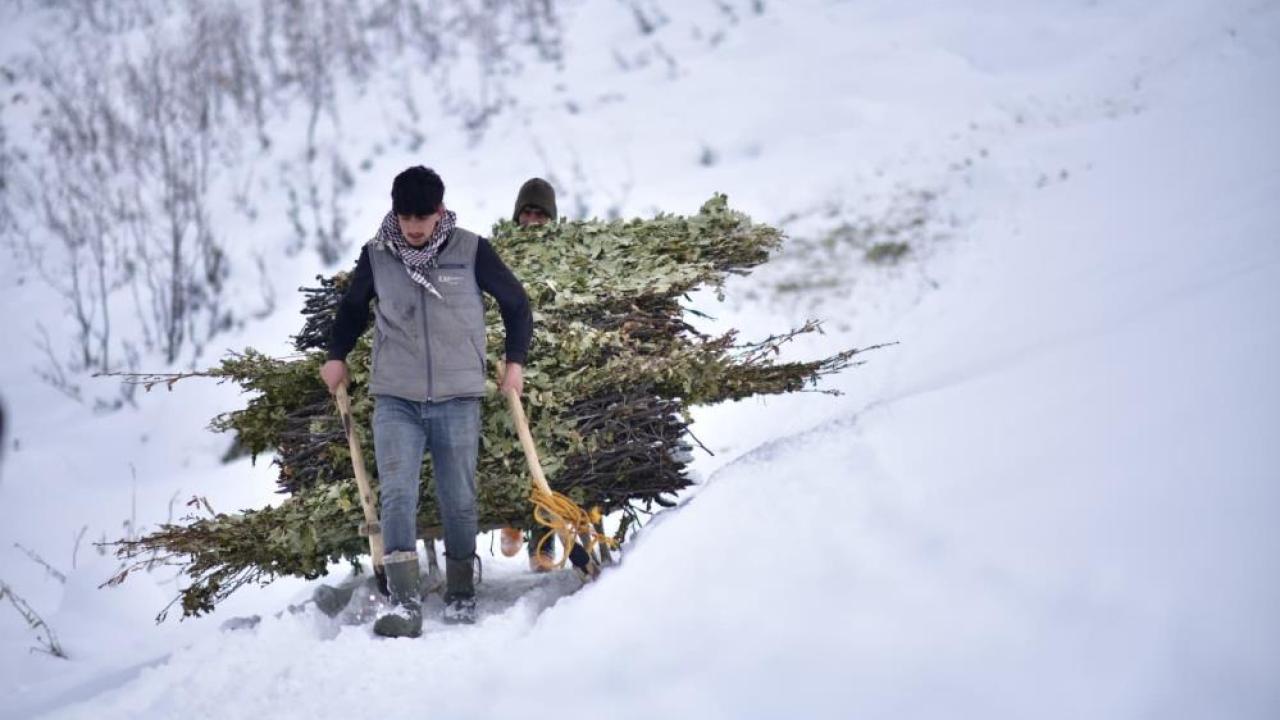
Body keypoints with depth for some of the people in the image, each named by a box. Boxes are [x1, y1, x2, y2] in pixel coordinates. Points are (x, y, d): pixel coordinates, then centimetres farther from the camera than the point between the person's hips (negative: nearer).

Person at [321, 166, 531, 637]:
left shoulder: (470, 251, -3)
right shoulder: (376, 256, 2)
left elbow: (515, 303, 10)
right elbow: (352, 308, 21)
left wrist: (515, 361, 7)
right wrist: (337, 356, 11)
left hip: (458, 398, -1)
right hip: (395, 399, 1)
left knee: (459, 500, 6)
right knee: (397, 496, -12)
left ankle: (461, 594, 23)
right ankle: (404, 602, -17)